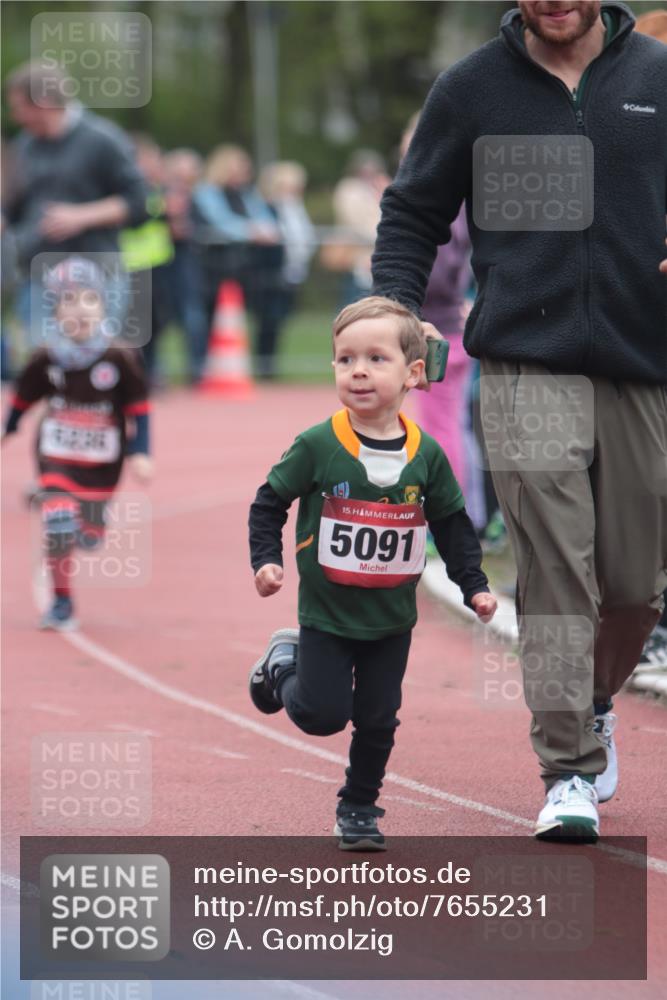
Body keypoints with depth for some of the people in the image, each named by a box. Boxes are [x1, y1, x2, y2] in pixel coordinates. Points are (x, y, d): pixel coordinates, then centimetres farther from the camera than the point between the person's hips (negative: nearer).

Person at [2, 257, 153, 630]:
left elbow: (138, 408, -6)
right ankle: (62, 603, 3)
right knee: (59, 528, -14)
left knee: (90, 536, 8)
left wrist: (140, 454, -12)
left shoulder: (120, 359, -13)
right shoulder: (47, 360, -9)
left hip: (101, 463, 1)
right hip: (56, 456, -1)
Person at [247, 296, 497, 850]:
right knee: (323, 715, -3)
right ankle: (285, 663, 27)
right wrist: (266, 560, -15)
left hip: (392, 617, 2)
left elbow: (453, 524, 8)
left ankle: (358, 810, 24)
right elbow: (270, 502, -3)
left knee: (377, 720, 5)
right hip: (327, 612, -2)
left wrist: (474, 585, 2)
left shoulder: (426, 455, -4)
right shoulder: (317, 446, -13)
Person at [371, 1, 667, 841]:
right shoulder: (472, 89, 6)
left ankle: (595, 710, 34)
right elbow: (413, 214, 12)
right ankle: (569, 772, -9)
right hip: (527, 368, -2)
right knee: (554, 574, -13)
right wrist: (396, 316, -4)